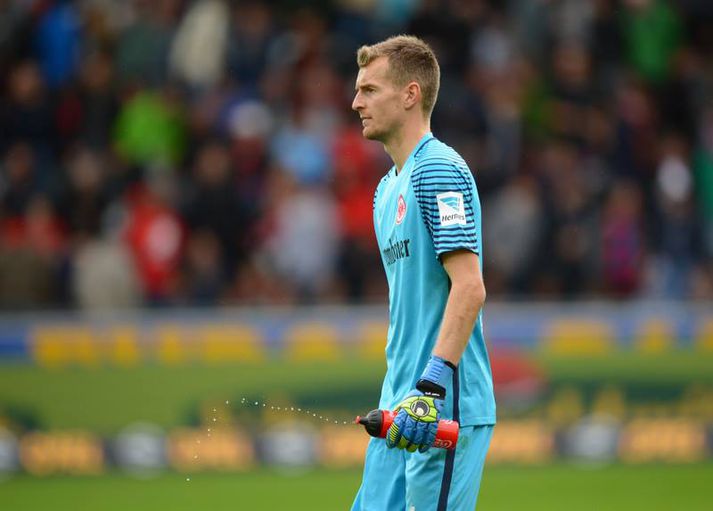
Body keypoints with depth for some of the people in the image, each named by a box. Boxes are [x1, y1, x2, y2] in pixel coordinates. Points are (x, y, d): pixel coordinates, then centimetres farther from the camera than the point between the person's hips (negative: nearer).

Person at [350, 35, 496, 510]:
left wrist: (431, 387, -26)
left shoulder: (440, 170, -11)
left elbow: (469, 287, -20)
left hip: (446, 412, -9)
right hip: (399, 412, 9)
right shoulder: (387, 189, 19)